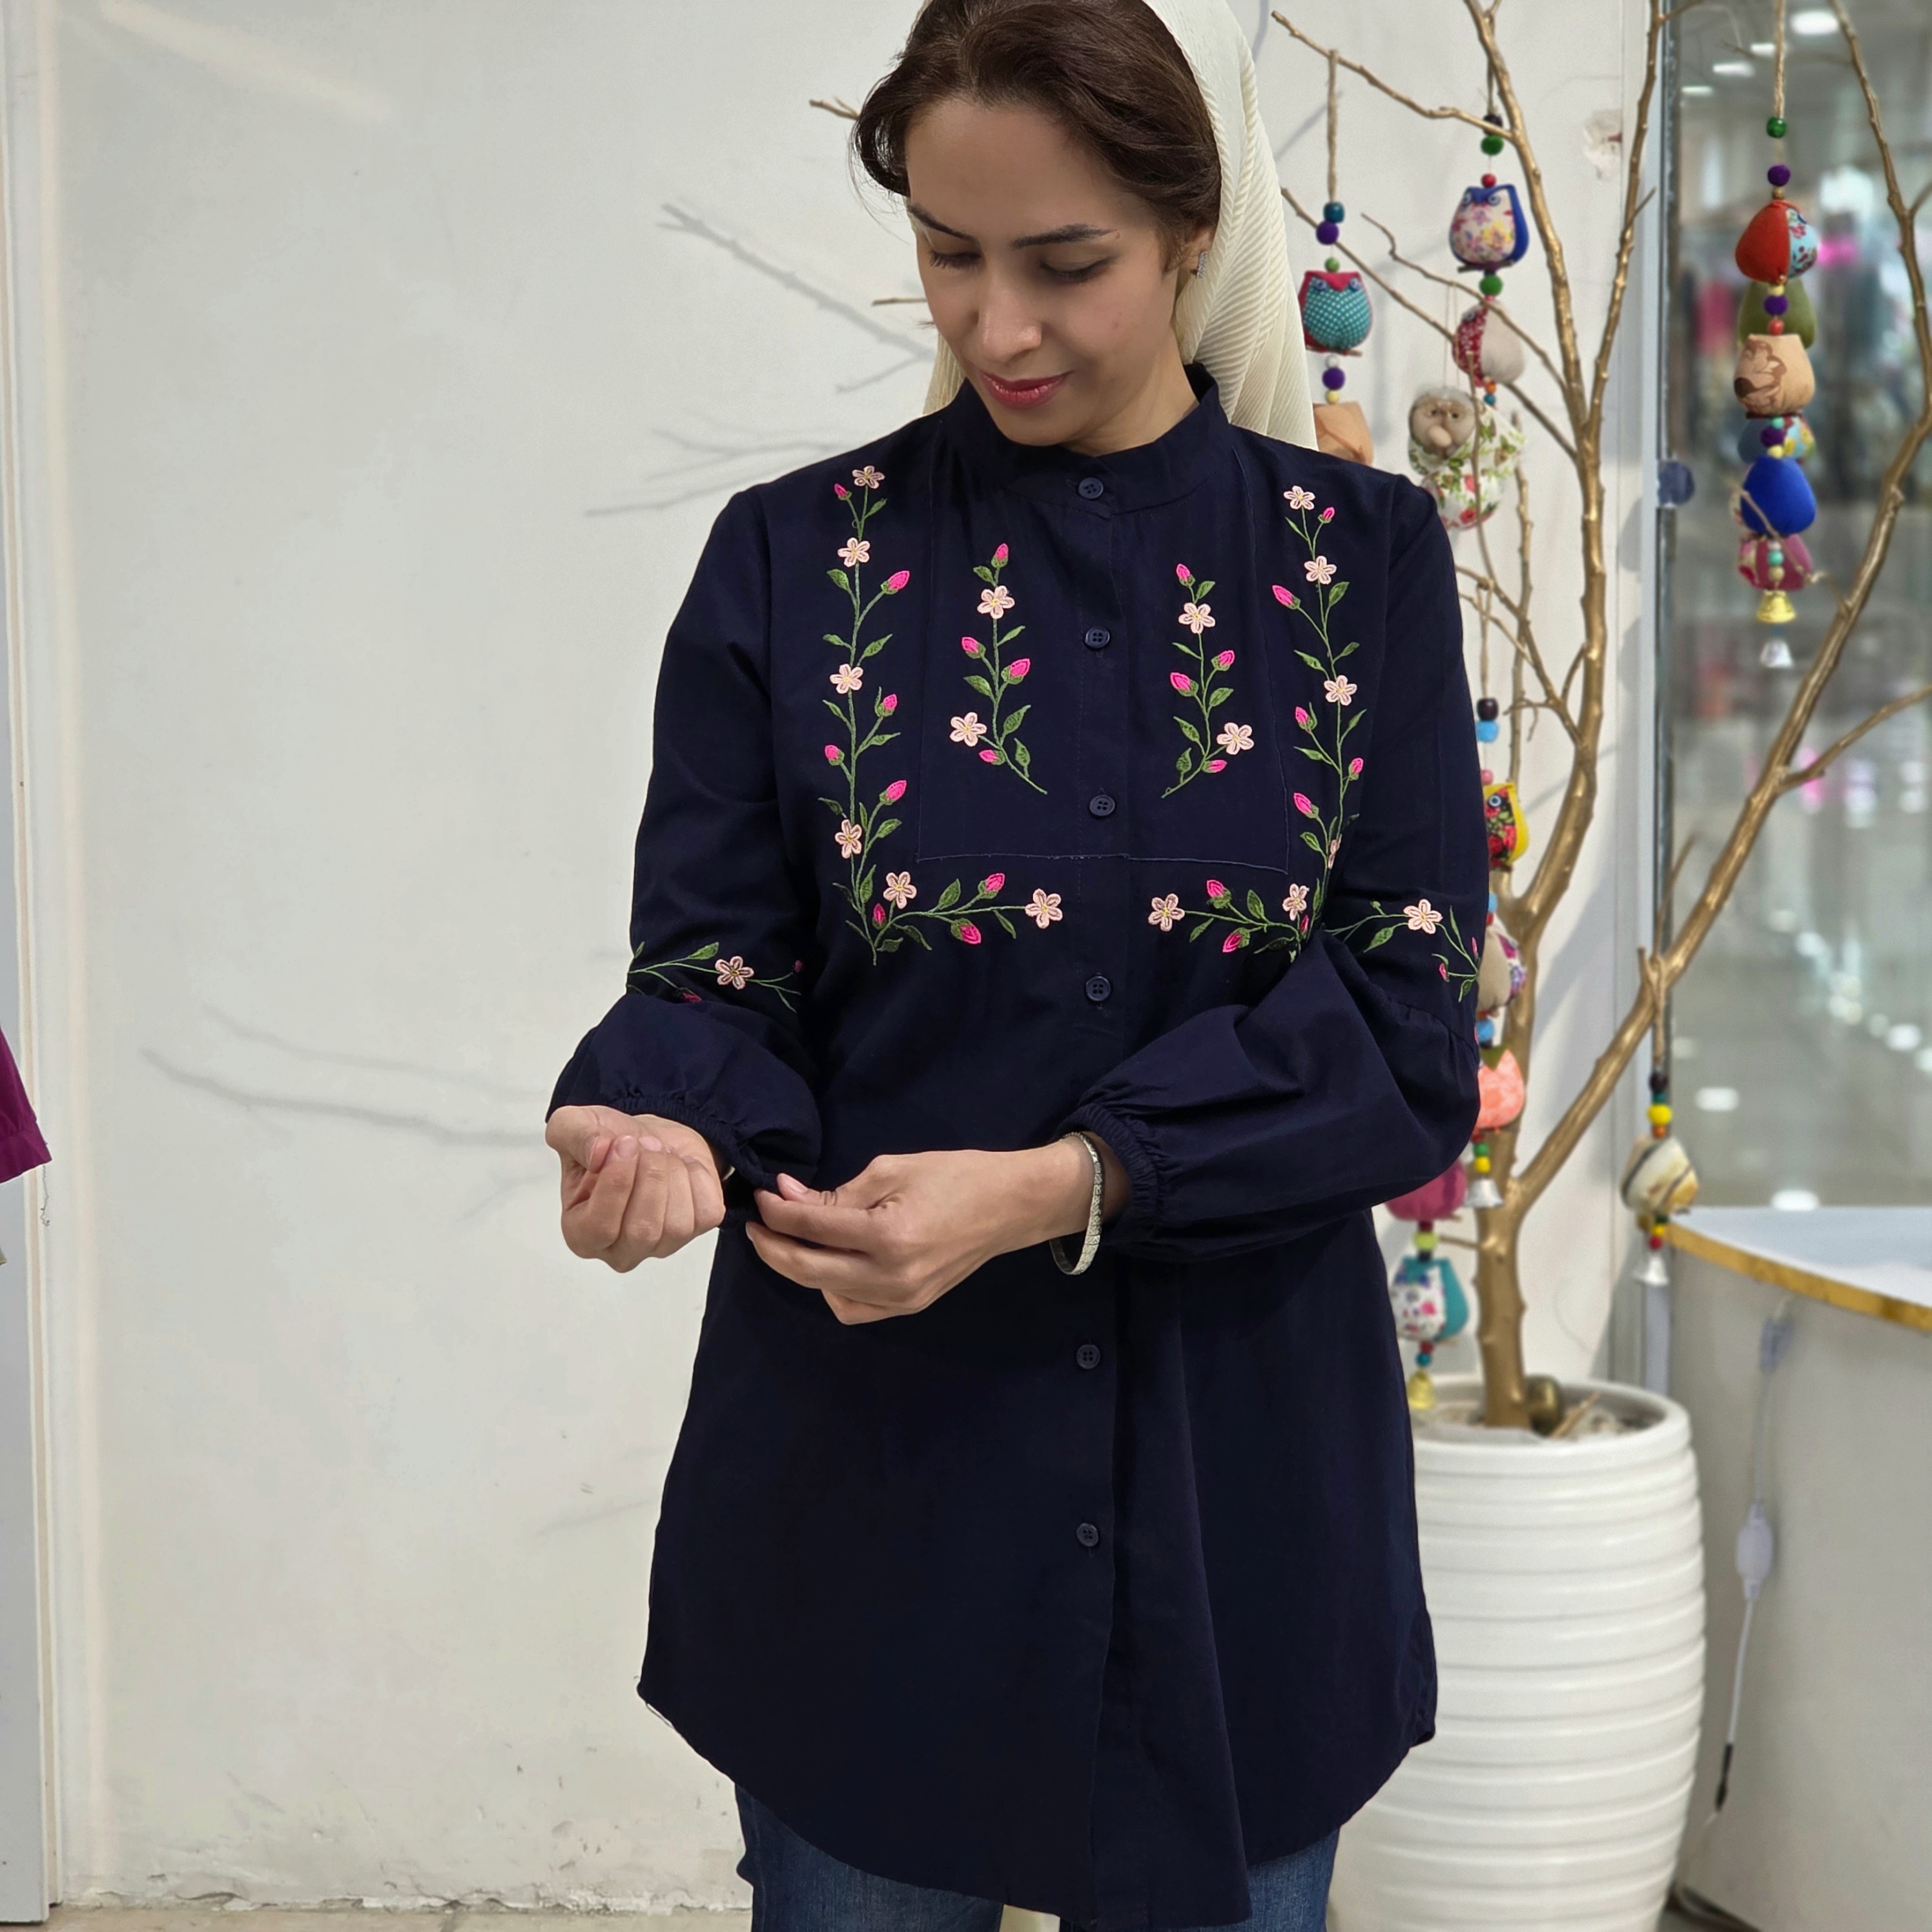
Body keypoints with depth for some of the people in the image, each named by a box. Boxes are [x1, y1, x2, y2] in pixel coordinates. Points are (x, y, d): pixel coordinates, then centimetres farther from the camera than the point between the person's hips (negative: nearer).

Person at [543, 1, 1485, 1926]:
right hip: (867, 1473, 0)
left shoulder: (1362, 562, -1)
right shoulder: (793, 560, -2)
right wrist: (661, 1121, -26)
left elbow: (1406, 1026, -7)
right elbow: (713, 974, -3)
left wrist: (1062, 1184, -21)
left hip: (1238, 1483, 1)